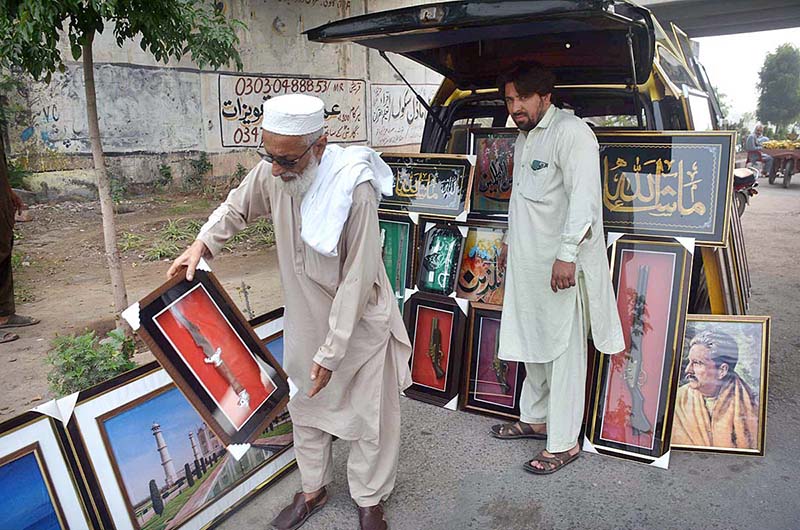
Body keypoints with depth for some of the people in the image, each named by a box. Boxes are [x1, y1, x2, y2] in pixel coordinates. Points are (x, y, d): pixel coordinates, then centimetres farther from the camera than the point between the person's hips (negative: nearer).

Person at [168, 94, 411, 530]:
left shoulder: (354, 190, -31)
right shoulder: (273, 172, -14)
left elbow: (357, 281, -26)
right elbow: (238, 207, 9)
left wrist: (331, 352, -21)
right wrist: (201, 244, -7)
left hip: (360, 322, -5)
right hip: (305, 318, 6)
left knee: (370, 416, 10)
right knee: (305, 406, 20)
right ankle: (312, 490, 44)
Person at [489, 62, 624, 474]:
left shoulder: (570, 132, -13)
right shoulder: (523, 138, 16)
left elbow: (582, 198, -22)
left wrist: (567, 255, -28)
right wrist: (510, 242, 28)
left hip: (560, 266, -9)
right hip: (527, 262, 9)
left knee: (562, 352, 0)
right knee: (532, 345, 18)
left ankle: (563, 443, 12)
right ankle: (535, 418, 34)